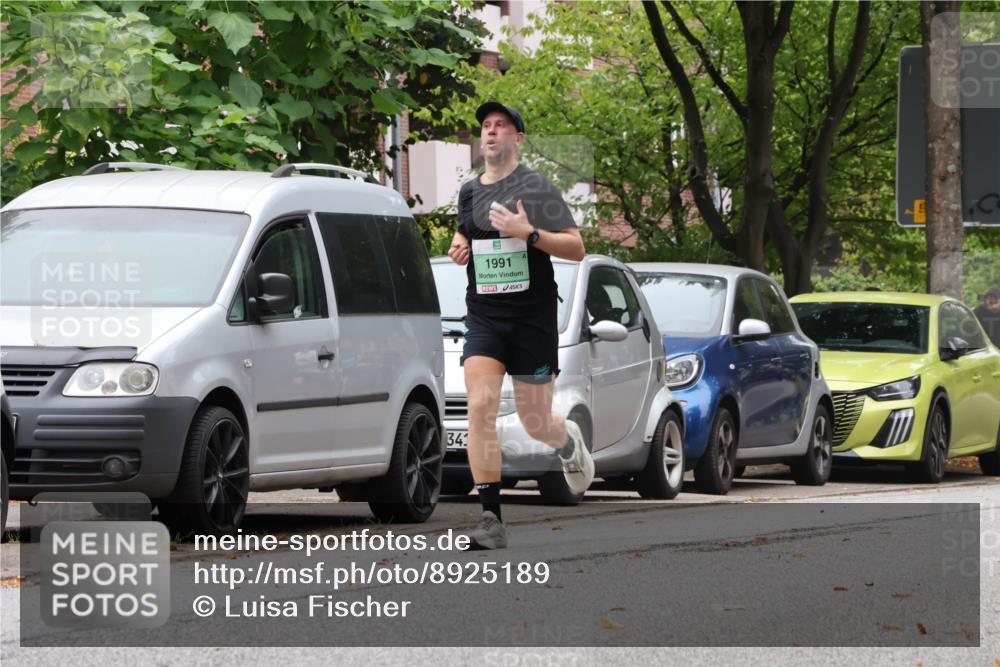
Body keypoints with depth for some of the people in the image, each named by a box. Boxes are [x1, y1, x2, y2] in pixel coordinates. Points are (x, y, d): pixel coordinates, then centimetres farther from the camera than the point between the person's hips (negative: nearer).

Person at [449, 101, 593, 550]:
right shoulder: (468, 191, 10)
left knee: (535, 423, 4)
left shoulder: (536, 187, -5)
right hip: (484, 315, 3)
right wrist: (459, 246, 7)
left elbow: (577, 248, -9)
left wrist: (529, 233, -23)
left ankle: (569, 442, 43)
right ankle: (491, 518, -17)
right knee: (480, 406, -17)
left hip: (532, 316, -3)